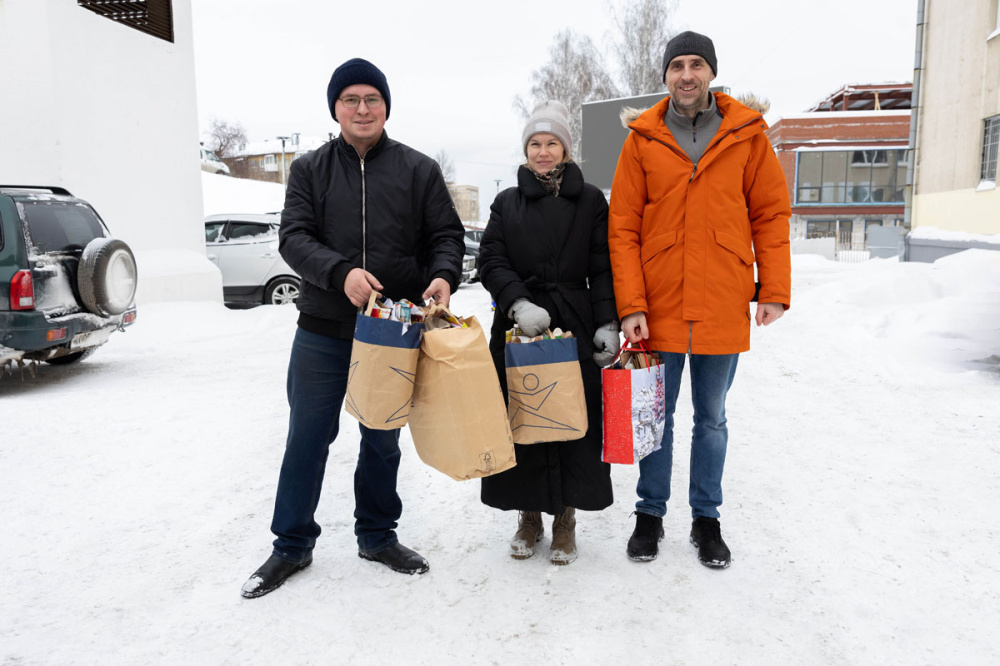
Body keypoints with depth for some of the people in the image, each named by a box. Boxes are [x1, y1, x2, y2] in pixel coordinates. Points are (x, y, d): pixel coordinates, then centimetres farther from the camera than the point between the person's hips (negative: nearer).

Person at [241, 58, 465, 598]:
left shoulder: (419, 170, 6)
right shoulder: (309, 170, 6)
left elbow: (446, 234, 3)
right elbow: (294, 237, -4)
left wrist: (443, 276, -19)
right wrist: (340, 272, -24)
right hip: (322, 330, 0)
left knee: (383, 439, 13)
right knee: (308, 436, 8)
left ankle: (377, 535, 32)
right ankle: (292, 545, 25)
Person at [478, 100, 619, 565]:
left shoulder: (590, 201, 8)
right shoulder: (507, 203, 12)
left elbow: (603, 268, 3)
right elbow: (491, 260, 1)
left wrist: (608, 324, -7)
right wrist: (517, 302, -16)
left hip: (575, 331, -1)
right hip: (518, 331, 1)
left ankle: (565, 517, 18)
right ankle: (529, 514, 21)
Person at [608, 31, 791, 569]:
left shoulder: (746, 134, 2)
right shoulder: (642, 139, 0)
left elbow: (771, 213, 4)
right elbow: (622, 227, -3)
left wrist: (774, 290, -3)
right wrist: (631, 305, -10)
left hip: (724, 309, 1)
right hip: (658, 308, 0)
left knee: (711, 419, 13)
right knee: (657, 416, 12)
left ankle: (706, 518, 29)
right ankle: (650, 513, 29)